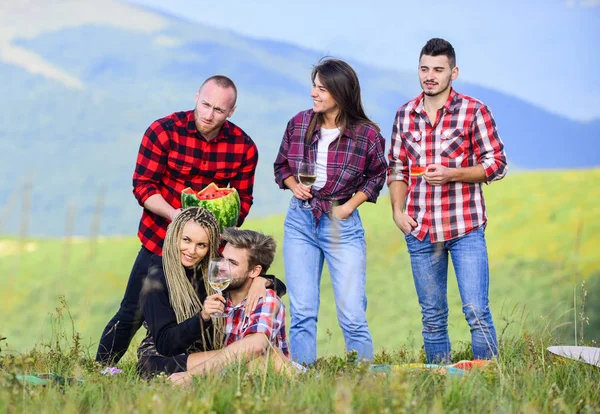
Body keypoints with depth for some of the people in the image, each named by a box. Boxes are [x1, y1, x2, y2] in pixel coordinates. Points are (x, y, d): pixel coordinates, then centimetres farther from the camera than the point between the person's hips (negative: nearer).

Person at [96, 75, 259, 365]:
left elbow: (242, 198, 3)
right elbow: (143, 185, -11)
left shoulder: (244, 147, -4)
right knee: (133, 313, 2)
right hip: (159, 240, -2)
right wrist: (174, 214, -28)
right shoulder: (163, 131, -12)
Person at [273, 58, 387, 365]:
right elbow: (281, 166, 13)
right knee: (301, 312, 4)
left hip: (342, 224, -3)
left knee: (352, 314, -3)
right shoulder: (299, 124, -1)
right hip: (300, 221, 3)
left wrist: (351, 204, -4)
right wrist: (294, 186, -6)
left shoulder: (366, 134, -9)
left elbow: (377, 175, 8)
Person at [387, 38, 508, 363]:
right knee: (433, 316, 10)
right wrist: (397, 210, 1)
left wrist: (452, 174, -16)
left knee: (476, 312, -7)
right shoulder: (405, 114, 10)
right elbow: (396, 168, 15)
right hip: (419, 228, 4)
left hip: (465, 227, -4)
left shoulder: (474, 111, -3)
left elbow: (496, 164, -3)